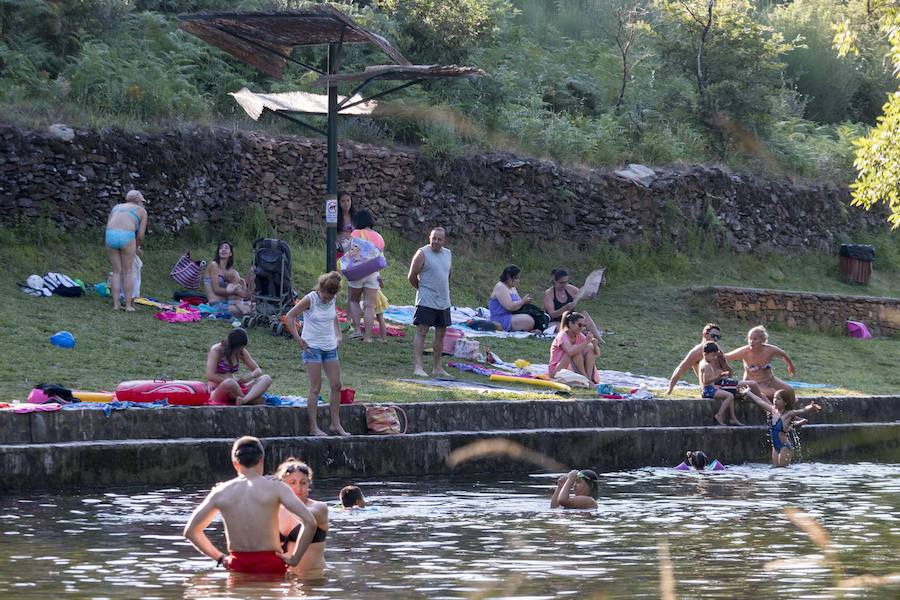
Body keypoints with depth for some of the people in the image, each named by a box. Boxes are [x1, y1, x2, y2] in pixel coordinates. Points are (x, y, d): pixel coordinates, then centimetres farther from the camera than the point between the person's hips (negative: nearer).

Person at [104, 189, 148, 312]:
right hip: (127, 237, -3)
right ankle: (128, 305, 6)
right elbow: (140, 235, 11)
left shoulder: (116, 207, 30)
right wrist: (137, 247, 30)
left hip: (110, 237, 3)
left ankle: (116, 304, 7)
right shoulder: (142, 211, 19)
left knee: (116, 272, 13)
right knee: (128, 272, 8)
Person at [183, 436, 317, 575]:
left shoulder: (220, 492, 6)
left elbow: (190, 531, 15)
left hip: (237, 566, 3)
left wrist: (220, 558, 17)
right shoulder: (275, 487, -2)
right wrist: (294, 558, -3)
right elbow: (310, 522, -11)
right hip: (270, 565, -3)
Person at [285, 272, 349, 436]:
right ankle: (313, 427, -4)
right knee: (315, 387, -7)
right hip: (312, 347, -6)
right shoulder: (310, 299, -13)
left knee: (336, 385, 3)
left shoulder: (332, 301, 2)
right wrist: (298, 339, -11)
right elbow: (290, 316, -8)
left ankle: (335, 424, 12)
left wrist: (338, 335, 14)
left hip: (330, 347, 6)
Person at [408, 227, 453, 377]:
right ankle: (418, 367, -14)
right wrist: (423, 289, 3)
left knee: (441, 333, 10)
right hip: (426, 301, -7)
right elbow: (412, 277, -6)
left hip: (444, 301, 7)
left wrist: (444, 291, 16)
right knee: (421, 332, -9)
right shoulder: (422, 253, -9)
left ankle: (437, 368, 18)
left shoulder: (448, 254, 11)